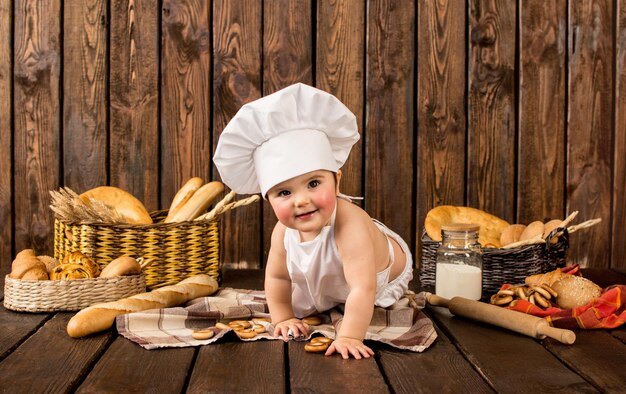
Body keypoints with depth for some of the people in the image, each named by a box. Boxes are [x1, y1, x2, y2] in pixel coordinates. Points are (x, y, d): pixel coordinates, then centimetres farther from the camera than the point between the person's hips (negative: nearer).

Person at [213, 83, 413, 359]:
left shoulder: (350, 225, -52)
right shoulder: (283, 233, -31)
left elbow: (363, 289, -56)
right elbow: (277, 277, -12)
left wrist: (349, 337, -60)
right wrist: (283, 318, -13)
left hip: (384, 280, -4)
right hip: (324, 282, 5)